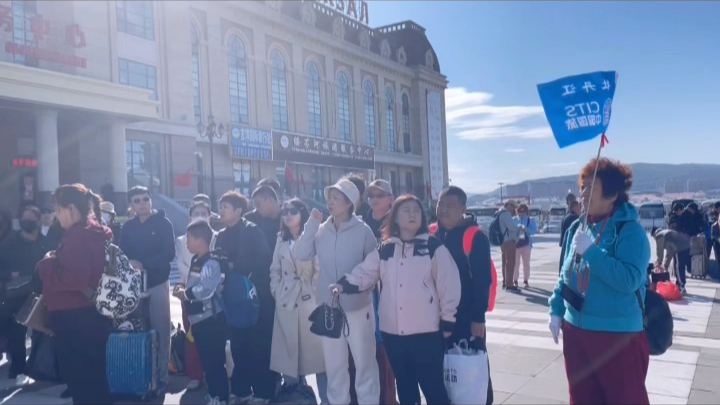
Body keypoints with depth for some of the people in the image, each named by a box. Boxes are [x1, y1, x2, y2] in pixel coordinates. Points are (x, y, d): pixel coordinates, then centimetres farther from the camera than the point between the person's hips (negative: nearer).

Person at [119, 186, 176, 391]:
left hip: (158, 283, -3)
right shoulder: (128, 227, 10)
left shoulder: (163, 223, -2)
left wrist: (143, 264, -18)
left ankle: (161, 375, 8)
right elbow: (122, 254, 7)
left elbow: (169, 253, -10)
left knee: (160, 329, 1)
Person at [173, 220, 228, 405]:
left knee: (215, 361, -2)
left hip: (211, 319, -9)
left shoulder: (210, 262, -17)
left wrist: (184, 293, -15)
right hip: (199, 319, 9)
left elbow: (205, 290, -28)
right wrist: (183, 289, 4)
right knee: (206, 360, 17)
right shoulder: (196, 261, 13)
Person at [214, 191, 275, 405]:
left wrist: (235, 266, -13)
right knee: (238, 344, 10)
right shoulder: (221, 236, 12)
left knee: (259, 344, 0)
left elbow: (263, 260, -13)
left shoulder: (252, 231, -6)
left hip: (255, 295, -5)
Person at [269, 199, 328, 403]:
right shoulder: (281, 239, 12)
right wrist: (276, 291, 6)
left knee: (315, 347, -3)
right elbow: (275, 270, 15)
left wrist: (314, 292, -10)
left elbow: (320, 269, -8)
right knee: (289, 347, 9)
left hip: (309, 300, -5)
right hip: (285, 300, 5)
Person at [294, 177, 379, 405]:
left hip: (358, 306, -3)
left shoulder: (363, 230, -7)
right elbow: (301, 255, -9)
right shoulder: (320, 230, 1)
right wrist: (312, 224, -12)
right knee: (333, 362, 16)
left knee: (364, 360, 6)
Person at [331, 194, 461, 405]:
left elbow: (448, 285, -4)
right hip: (392, 330, 4)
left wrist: (447, 320, -4)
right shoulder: (384, 250, 8)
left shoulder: (434, 247, -2)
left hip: (427, 330, -4)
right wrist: (344, 284, -18)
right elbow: (364, 273, 1)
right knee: (404, 384, 18)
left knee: (433, 386, 3)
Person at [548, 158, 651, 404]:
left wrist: (590, 251, -26)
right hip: (575, 330, 6)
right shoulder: (577, 228, 6)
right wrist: (556, 310, 9)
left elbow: (629, 280, -26)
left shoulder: (630, 230, -13)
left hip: (618, 335, -6)